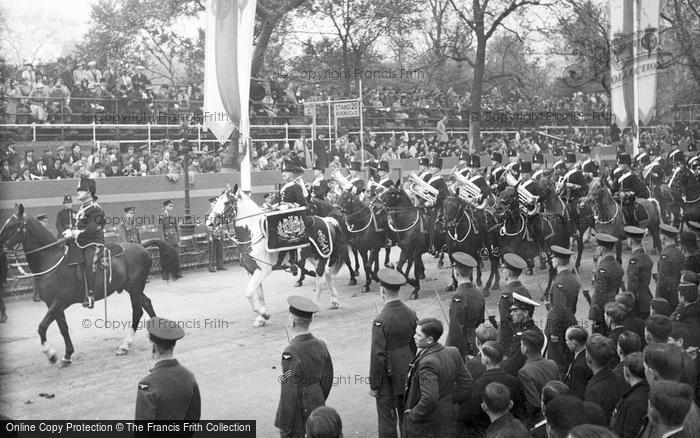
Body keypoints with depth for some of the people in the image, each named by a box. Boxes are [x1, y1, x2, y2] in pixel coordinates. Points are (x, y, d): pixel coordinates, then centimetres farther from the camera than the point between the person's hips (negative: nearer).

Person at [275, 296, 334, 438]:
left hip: (297, 415, -6)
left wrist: (283, 426, -13)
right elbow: (327, 380, 7)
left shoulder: (291, 354, -25)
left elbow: (288, 395, -22)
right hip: (317, 411, 6)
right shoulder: (321, 345, -4)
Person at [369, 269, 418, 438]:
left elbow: (378, 355, -19)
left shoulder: (381, 320, -22)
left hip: (388, 376, -6)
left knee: (387, 419, 6)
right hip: (408, 374, 6)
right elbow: (416, 345, 7)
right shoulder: (411, 314, -3)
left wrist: (373, 385, -10)